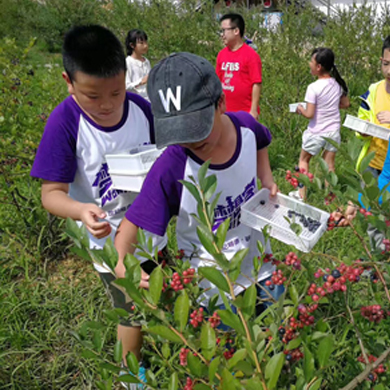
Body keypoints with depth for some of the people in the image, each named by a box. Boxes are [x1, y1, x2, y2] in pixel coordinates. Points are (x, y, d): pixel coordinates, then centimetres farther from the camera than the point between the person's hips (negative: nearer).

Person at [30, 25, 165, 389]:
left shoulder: (142, 108, -15)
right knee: (133, 313, 15)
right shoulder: (65, 122, -25)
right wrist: (81, 211, -42)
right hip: (110, 241, -4)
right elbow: (52, 193, -23)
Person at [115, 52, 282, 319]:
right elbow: (133, 222, -24)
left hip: (260, 262, 5)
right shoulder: (170, 169, -33)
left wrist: (267, 180, -6)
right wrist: (121, 265, -41)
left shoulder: (246, 125, -19)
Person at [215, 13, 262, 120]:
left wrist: (253, 110, -15)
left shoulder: (251, 55, -9)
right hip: (226, 112, 6)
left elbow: (256, 84, -12)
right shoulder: (221, 54, 7)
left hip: (245, 113, -6)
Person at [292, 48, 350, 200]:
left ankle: (302, 194, 18)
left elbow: (309, 114, -20)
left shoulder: (313, 87, -20)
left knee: (304, 159, 15)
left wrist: (300, 109, -1)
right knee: (329, 164, 12)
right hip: (334, 131, 5)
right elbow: (346, 104, 10)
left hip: (316, 133, -5)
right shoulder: (338, 84, -2)